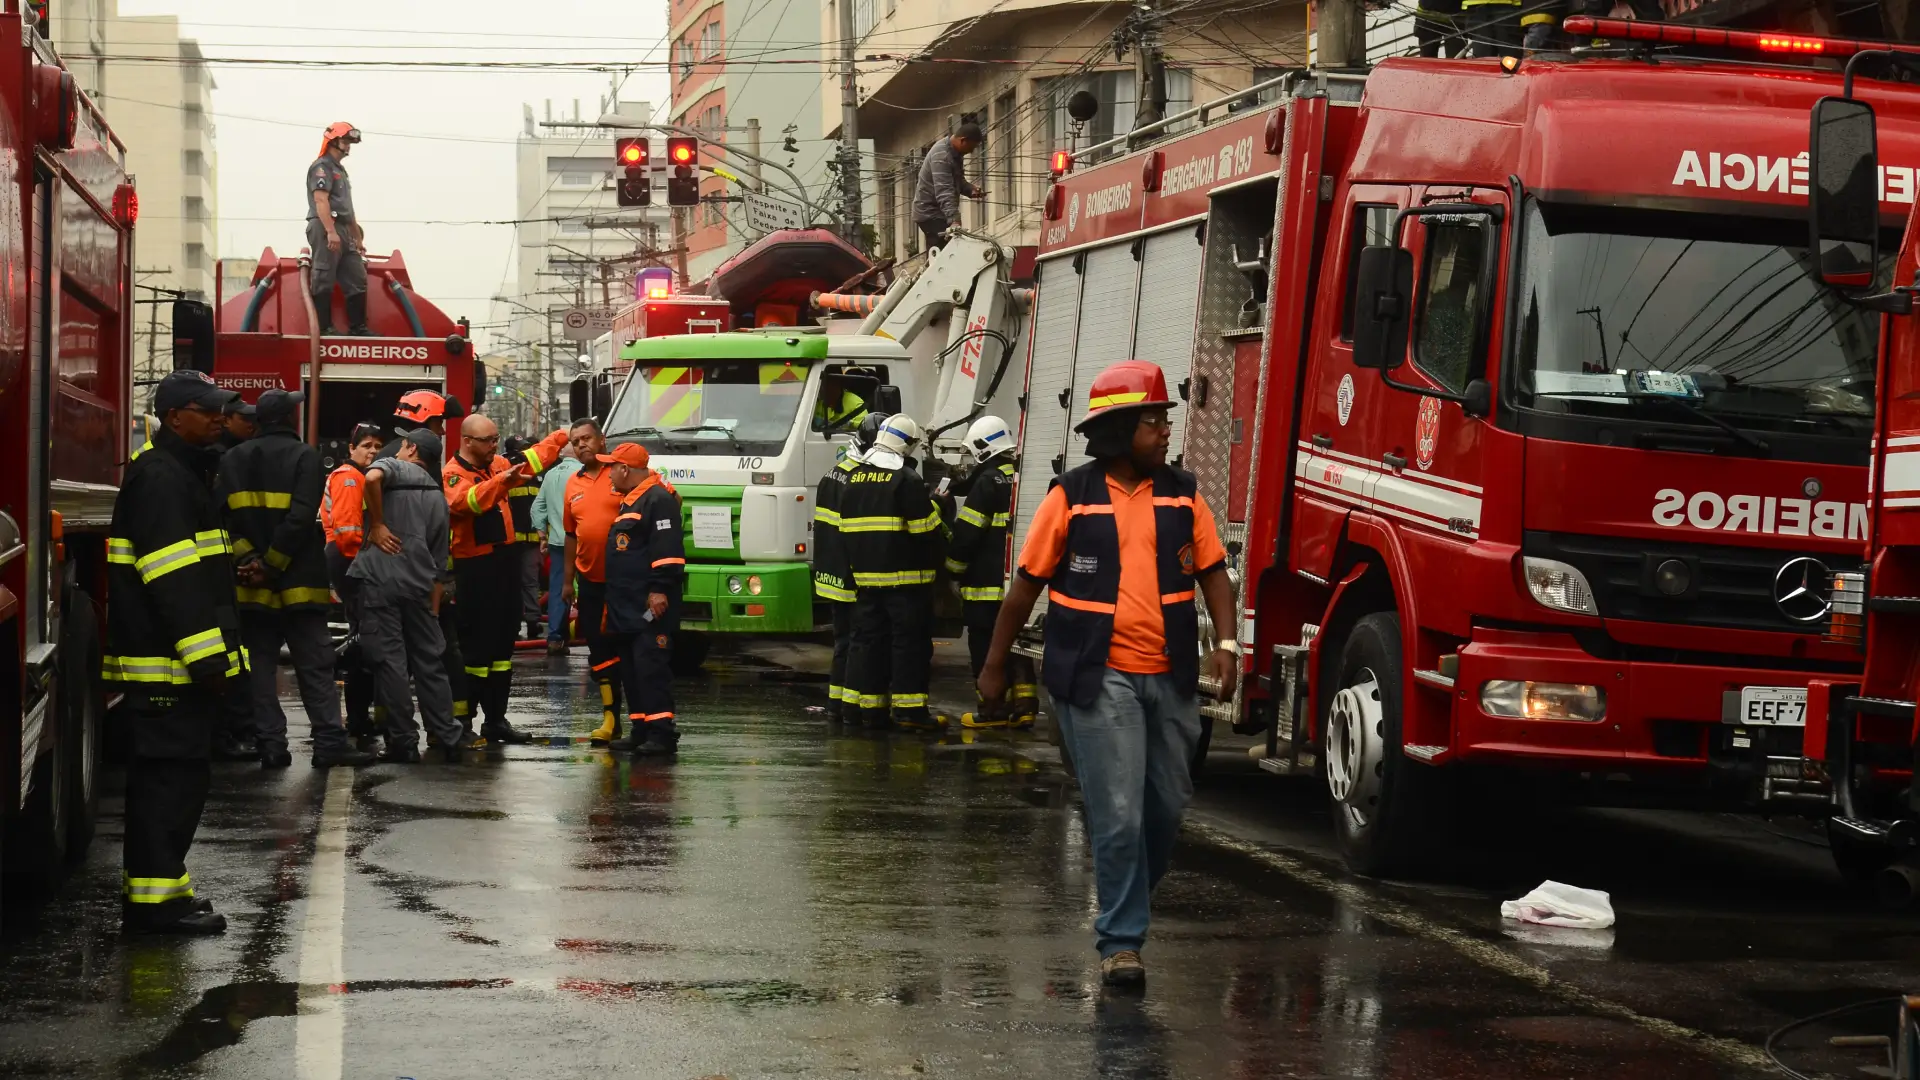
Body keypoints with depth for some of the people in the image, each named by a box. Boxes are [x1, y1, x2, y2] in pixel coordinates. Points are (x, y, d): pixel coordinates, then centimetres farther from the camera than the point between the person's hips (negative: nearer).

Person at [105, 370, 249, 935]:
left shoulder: (184, 471, 21)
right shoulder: (159, 476, -14)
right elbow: (174, 576, -22)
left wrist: (214, 649, 24)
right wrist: (204, 652, -26)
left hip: (175, 660, 11)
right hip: (168, 659, -11)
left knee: (176, 772, 14)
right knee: (171, 772, -10)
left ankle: (159, 889, 20)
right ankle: (155, 902, -9)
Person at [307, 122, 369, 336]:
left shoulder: (339, 169, 25)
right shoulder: (322, 167, -6)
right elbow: (321, 200, -18)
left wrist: (358, 237, 26)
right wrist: (331, 232, -26)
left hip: (342, 231, 10)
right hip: (324, 229, -10)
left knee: (356, 279, 7)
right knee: (324, 280, -9)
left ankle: (357, 327, 8)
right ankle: (324, 327, -9)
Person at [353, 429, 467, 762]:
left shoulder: (394, 467, 5)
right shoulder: (438, 499, 20)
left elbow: (372, 478, -23)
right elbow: (439, 562, 18)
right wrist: (434, 608, 19)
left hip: (379, 578, -5)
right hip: (419, 585, 5)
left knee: (389, 661, -2)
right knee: (429, 661, 12)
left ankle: (403, 742, -2)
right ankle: (447, 737, 12)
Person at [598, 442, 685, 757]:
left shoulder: (658, 499, -12)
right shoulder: (630, 501, 21)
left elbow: (667, 548, -20)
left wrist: (660, 589, -25)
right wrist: (614, 600, 27)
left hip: (651, 605, -11)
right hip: (627, 607, 11)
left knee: (651, 668, -13)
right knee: (632, 670, 11)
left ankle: (662, 734, -15)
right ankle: (640, 731, 15)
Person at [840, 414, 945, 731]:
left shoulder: (853, 479, 11)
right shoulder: (907, 479, -12)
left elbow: (846, 531, 16)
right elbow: (926, 530, -13)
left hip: (865, 576, 6)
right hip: (906, 579, -6)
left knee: (868, 639, 10)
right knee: (909, 642, -2)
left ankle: (870, 707, 11)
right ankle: (908, 709, -5)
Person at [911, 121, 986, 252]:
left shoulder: (955, 152, 8)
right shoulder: (941, 155, -24)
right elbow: (944, 192, -34)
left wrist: (970, 190, 1)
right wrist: (954, 220, -44)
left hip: (941, 212, 10)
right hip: (931, 213, -10)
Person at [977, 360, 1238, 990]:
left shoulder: (1181, 495, 6)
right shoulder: (1073, 498, -4)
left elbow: (1212, 571, 8)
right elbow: (1027, 583, 2)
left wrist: (1225, 642, -9)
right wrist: (994, 666, 6)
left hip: (1170, 678, 4)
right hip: (1098, 679, -4)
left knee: (1168, 805, 12)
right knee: (1117, 813, -8)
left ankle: (1132, 896, 36)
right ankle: (1121, 941, 0)